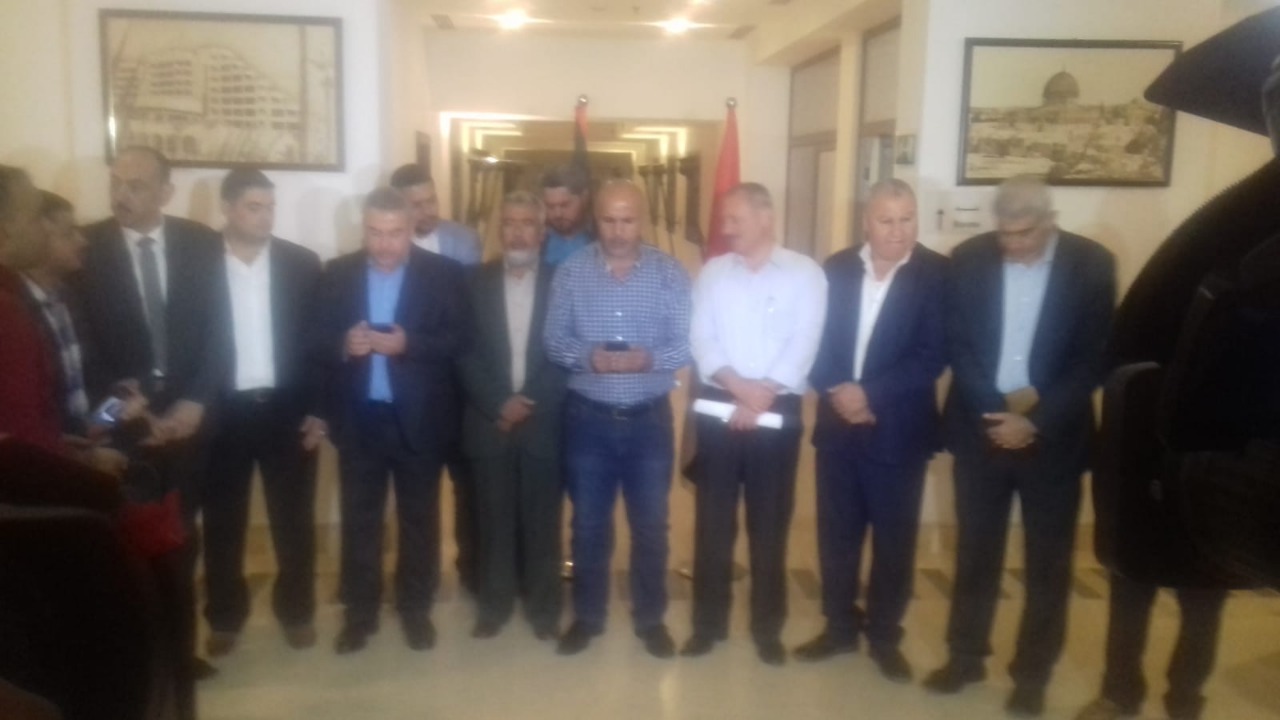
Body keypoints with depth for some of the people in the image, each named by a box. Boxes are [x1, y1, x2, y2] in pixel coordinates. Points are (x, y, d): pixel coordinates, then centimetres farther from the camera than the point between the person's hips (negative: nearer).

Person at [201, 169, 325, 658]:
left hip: (287, 409, 1)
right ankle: (225, 617, 28)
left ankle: (297, 610, 26)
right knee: (223, 522, 11)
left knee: (293, 519, 10)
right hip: (223, 411, 0)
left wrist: (318, 410, -3)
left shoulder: (302, 264, 1)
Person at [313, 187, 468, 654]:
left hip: (419, 418, -2)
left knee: (419, 518, 11)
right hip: (357, 418, 2)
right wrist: (343, 345, -21)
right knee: (358, 520, 11)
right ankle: (359, 612, 25)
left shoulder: (443, 274, -4)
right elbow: (317, 339, 1)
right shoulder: (336, 274, 3)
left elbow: (458, 340, -9)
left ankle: (416, 608, 27)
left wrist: (408, 344, -24)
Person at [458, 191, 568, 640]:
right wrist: (498, 403, -10)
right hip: (489, 420, 1)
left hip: (544, 421, -1)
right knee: (494, 518, 9)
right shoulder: (476, 282, 5)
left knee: (541, 519, 7)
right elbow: (466, 354, 0)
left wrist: (532, 404, -11)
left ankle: (543, 606, 21)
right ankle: (494, 603, 23)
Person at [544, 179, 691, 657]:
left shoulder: (670, 273, -3)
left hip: (649, 417, 0)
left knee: (651, 524, 10)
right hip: (587, 417, 0)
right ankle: (587, 616, 29)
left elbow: (687, 346, -6)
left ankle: (651, 618, 28)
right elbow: (553, 341, -3)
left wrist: (647, 359, -24)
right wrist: (589, 358, -21)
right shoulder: (571, 272, -1)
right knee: (589, 523, 12)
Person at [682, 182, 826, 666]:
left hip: (778, 412, -2)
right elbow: (702, 340, -2)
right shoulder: (712, 272, 7)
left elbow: (803, 345, -9)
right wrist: (739, 387, -16)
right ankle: (708, 622, 21)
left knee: (770, 523, 7)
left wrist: (761, 396, -17)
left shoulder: (805, 273, -1)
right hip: (718, 410, 2)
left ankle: (768, 627, 21)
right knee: (713, 521, 7)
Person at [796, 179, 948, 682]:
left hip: (899, 430, -3)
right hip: (837, 425, 3)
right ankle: (840, 627, 30)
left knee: (894, 540, 10)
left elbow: (932, 356, -14)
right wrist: (835, 390, -14)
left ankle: (885, 637, 27)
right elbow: (815, 338, 2)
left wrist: (871, 394, -19)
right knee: (836, 534, 13)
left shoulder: (937, 274, -8)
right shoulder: (836, 268, 4)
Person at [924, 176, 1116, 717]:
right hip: (981, 428, 1)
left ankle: (1032, 673, 25)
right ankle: (966, 656, 28)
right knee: (975, 551, 12)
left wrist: (1036, 419, -16)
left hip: (1054, 436, -1)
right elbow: (957, 345, -4)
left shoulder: (1092, 264, -7)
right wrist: (999, 409, -15)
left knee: (1048, 561, 10)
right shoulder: (969, 258, -4)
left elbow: (1094, 358, -8)